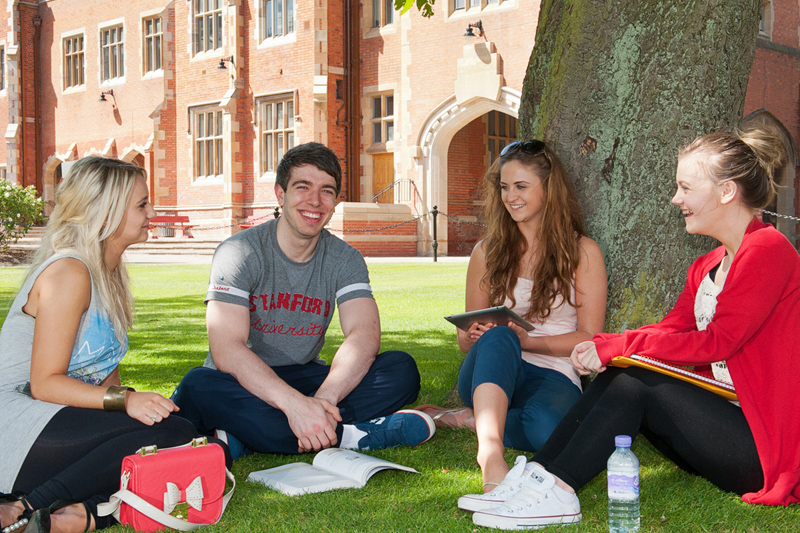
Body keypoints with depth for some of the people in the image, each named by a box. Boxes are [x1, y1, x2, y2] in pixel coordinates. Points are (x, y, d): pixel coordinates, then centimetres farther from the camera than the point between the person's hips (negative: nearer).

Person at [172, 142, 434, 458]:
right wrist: (295, 404, -39)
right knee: (198, 387, -36)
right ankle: (349, 436, -33)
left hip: (306, 379, 4)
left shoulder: (345, 260, 0)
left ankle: (246, 438, -29)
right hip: (244, 384, -3)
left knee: (402, 370, -19)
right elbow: (227, 349, -24)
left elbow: (364, 336, -15)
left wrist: (323, 399, -36)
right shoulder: (240, 253, -11)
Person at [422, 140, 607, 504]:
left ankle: (472, 419, -14)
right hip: (490, 375, 2)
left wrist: (527, 340, -15)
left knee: (547, 427, -38)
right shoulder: (487, 252, 13)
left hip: (553, 375, -1)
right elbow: (466, 340, 15)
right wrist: (477, 336, -11)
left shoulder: (582, 252, 5)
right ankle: (491, 455, -51)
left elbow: (589, 338, 1)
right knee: (497, 337, -36)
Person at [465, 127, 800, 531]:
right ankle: (536, 475, -17)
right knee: (616, 377, -9)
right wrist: (603, 348, -12)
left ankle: (556, 488, -24)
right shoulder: (707, 267, 15)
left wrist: (617, 346, -16)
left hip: (765, 444, -8)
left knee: (637, 381, -22)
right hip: (721, 415, 8)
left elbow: (716, 342, -18)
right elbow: (672, 330, 7)